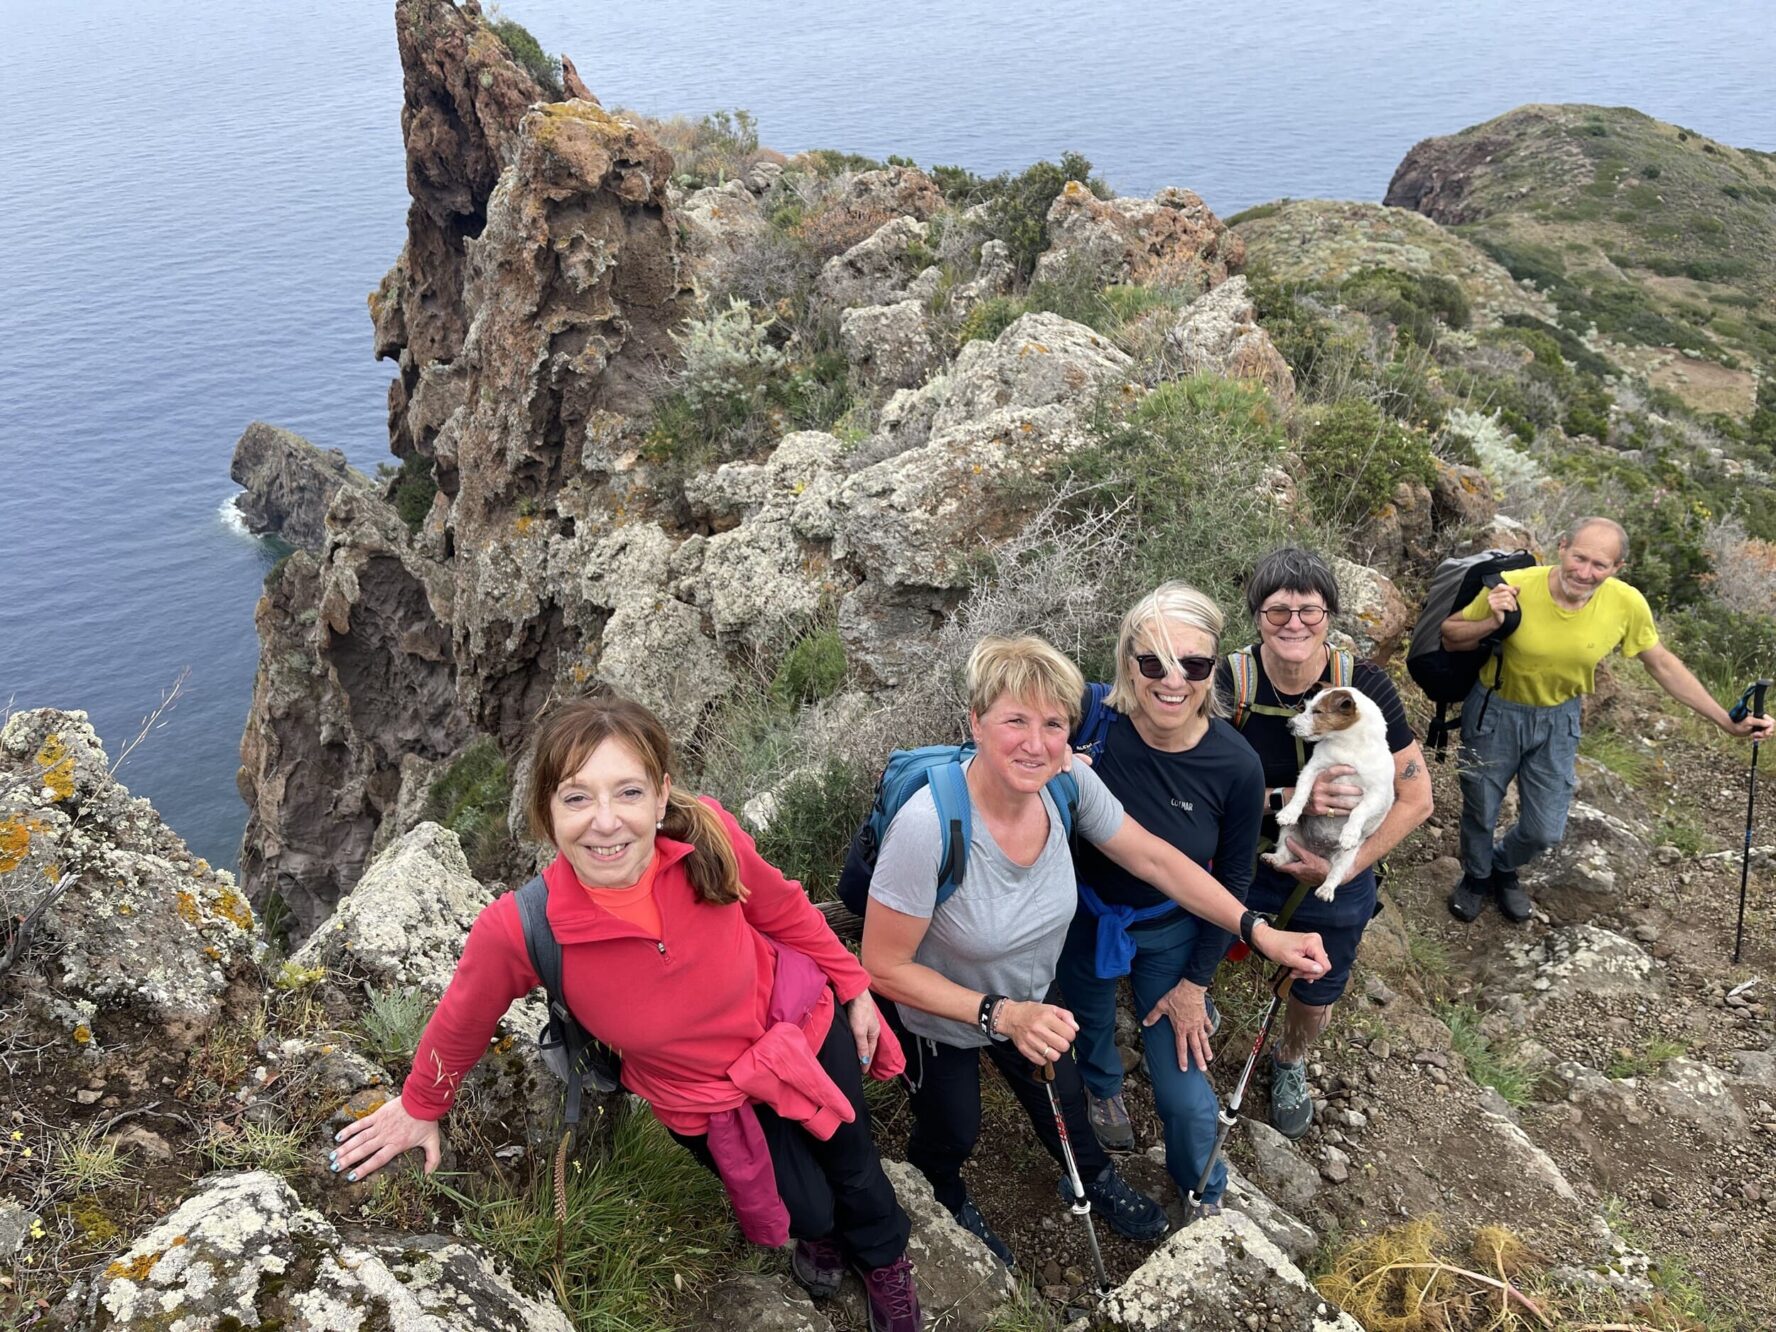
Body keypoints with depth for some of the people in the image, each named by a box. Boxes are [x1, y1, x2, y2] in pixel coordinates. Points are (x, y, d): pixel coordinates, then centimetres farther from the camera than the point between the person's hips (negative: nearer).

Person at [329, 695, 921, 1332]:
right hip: (705, 1101, -1)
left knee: (853, 1165, 24)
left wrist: (853, 987, 1)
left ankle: (886, 1260, 60)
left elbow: (784, 910, -11)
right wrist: (420, 1107, 4)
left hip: (805, 1025, 1)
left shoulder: (708, 838, -33)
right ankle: (819, 1233, 58)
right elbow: (462, 1022, -13)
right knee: (808, 1207, 18)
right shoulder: (516, 930, -35)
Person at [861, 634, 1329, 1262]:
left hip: (1030, 997, 4)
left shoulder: (1069, 782, -27)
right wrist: (1001, 1016, -35)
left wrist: (1259, 932, -18)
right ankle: (943, 1195, 60)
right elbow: (885, 968, -31)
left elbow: (1154, 859, -13)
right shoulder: (928, 826, -42)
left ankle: (1096, 1180, 63)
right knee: (953, 1132, 24)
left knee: (1063, 1099, 29)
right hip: (941, 1016, -4)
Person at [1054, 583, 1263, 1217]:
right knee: (1089, 1020, 30)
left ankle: (1205, 1196, 37)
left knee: (1185, 1094, 2)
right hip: (1085, 918, 1)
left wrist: (1195, 983, -3)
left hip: (1171, 933, -1)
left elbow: (1232, 882, -10)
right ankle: (1103, 1088, 67)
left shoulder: (1236, 766, -26)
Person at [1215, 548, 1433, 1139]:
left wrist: (1348, 864, -22)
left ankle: (1289, 1065, 57)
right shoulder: (1229, 683, -23)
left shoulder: (1365, 685, -22)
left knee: (1315, 999, 23)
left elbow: (1416, 798, -15)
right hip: (1244, 870, -1)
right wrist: (1290, 799, -35)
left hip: (1337, 884, 1)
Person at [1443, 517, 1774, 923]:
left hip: (1558, 719, 3)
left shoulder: (1626, 603, -21)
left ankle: (1504, 867, 47)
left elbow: (1662, 663, -3)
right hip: (1496, 711, -2)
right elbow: (1449, 636, -16)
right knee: (1480, 811, 17)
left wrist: (1728, 722, -1)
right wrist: (1491, 623, -37)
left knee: (1545, 830, 12)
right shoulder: (1512, 587, -29)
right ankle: (1476, 876, 49)